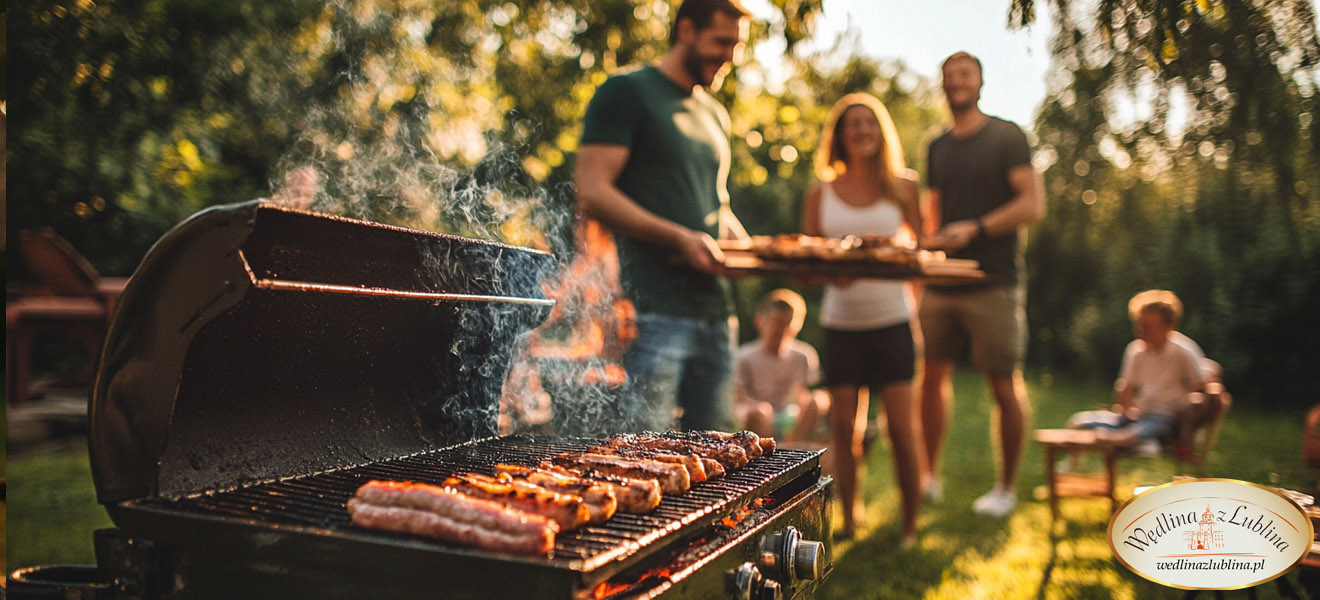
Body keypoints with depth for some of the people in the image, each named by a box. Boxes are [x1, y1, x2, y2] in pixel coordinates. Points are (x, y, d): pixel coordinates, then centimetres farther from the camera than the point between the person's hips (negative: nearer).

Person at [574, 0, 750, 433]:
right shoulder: (627, 92, -1)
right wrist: (679, 237, -19)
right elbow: (591, 194, -11)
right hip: (654, 310, -7)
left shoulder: (714, 116, 22)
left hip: (713, 305, 8)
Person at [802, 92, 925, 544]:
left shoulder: (901, 188, 7)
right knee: (844, 429, 4)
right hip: (841, 323, 1)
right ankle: (849, 522, 20)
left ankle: (911, 527, 11)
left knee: (902, 429, -3)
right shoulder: (820, 194, 7)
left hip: (892, 320, -1)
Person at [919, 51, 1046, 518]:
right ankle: (929, 477, 18)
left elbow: (1033, 205, -9)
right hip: (941, 283, 5)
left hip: (993, 284, -5)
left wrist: (975, 229, -20)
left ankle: (1006, 488, 14)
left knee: (1005, 386, 1)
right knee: (932, 377, 6)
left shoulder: (1006, 137, -1)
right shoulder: (938, 147, 16)